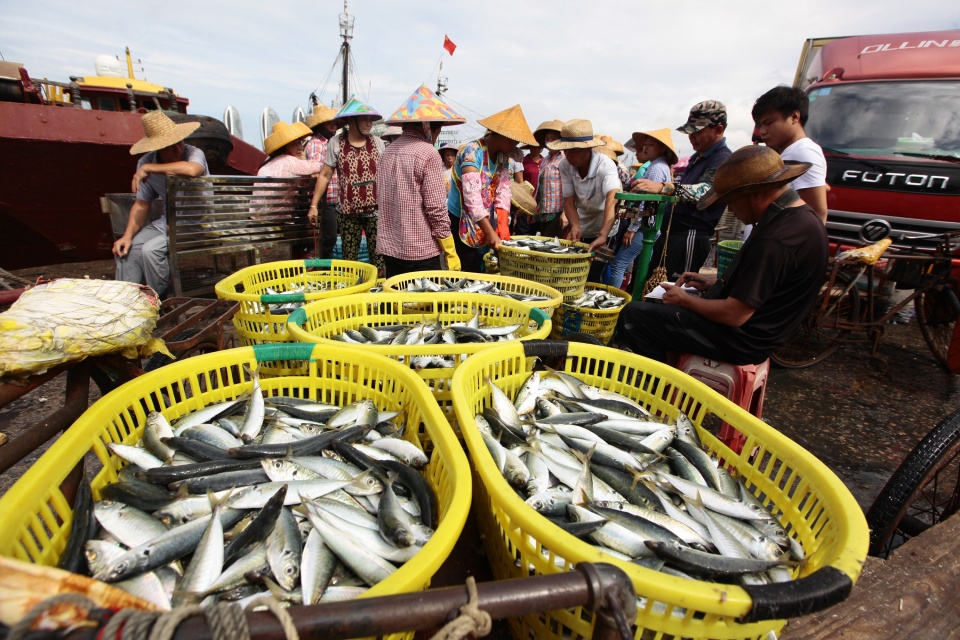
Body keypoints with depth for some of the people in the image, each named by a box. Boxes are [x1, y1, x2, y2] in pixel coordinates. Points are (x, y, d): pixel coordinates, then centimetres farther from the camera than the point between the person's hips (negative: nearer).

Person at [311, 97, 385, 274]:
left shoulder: (377, 142, 4)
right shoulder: (336, 143, 2)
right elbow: (325, 175, 4)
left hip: (375, 211, 0)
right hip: (348, 214, 0)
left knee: (379, 259, -1)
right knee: (349, 261, 7)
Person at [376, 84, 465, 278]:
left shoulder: (388, 152, 10)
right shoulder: (428, 154, -12)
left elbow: (381, 202, 15)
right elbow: (436, 209, -15)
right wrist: (451, 254, -9)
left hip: (389, 249, 7)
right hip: (421, 252, -7)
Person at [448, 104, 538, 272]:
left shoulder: (503, 156, 3)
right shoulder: (472, 152, -21)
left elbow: (503, 191, -4)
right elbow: (472, 196, -30)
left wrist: (503, 225, -18)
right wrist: (490, 232, -35)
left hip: (486, 221, 7)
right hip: (461, 222, -7)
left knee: (483, 270, 12)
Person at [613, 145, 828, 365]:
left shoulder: (775, 241, -30)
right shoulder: (802, 216, 4)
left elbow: (734, 315, -27)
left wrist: (685, 300, -11)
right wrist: (712, 283, 10)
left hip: (740, 339, -11)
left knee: (633, 314, -11)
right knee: (656, 306, 23)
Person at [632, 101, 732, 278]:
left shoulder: (723, 159, -13)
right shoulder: (697, 157, 19)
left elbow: (705, 191, -33)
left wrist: (663, 187, -47)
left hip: (692, 237, -10)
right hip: (672, 233, 10)